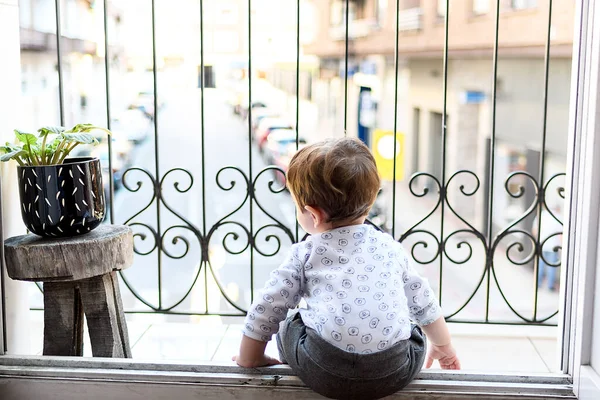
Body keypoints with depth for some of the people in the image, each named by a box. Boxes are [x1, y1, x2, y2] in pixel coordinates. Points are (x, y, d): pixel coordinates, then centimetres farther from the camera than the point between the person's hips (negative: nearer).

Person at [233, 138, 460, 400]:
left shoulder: (304, 254, 8)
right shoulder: (390, 247, 16)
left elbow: (265, 311, 11)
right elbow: (423, 302, 27)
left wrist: (249, 360, 28)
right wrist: (444, 346, 45)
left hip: (325, 373, -2)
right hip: (395, 373, 2)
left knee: (288, 325, 27)